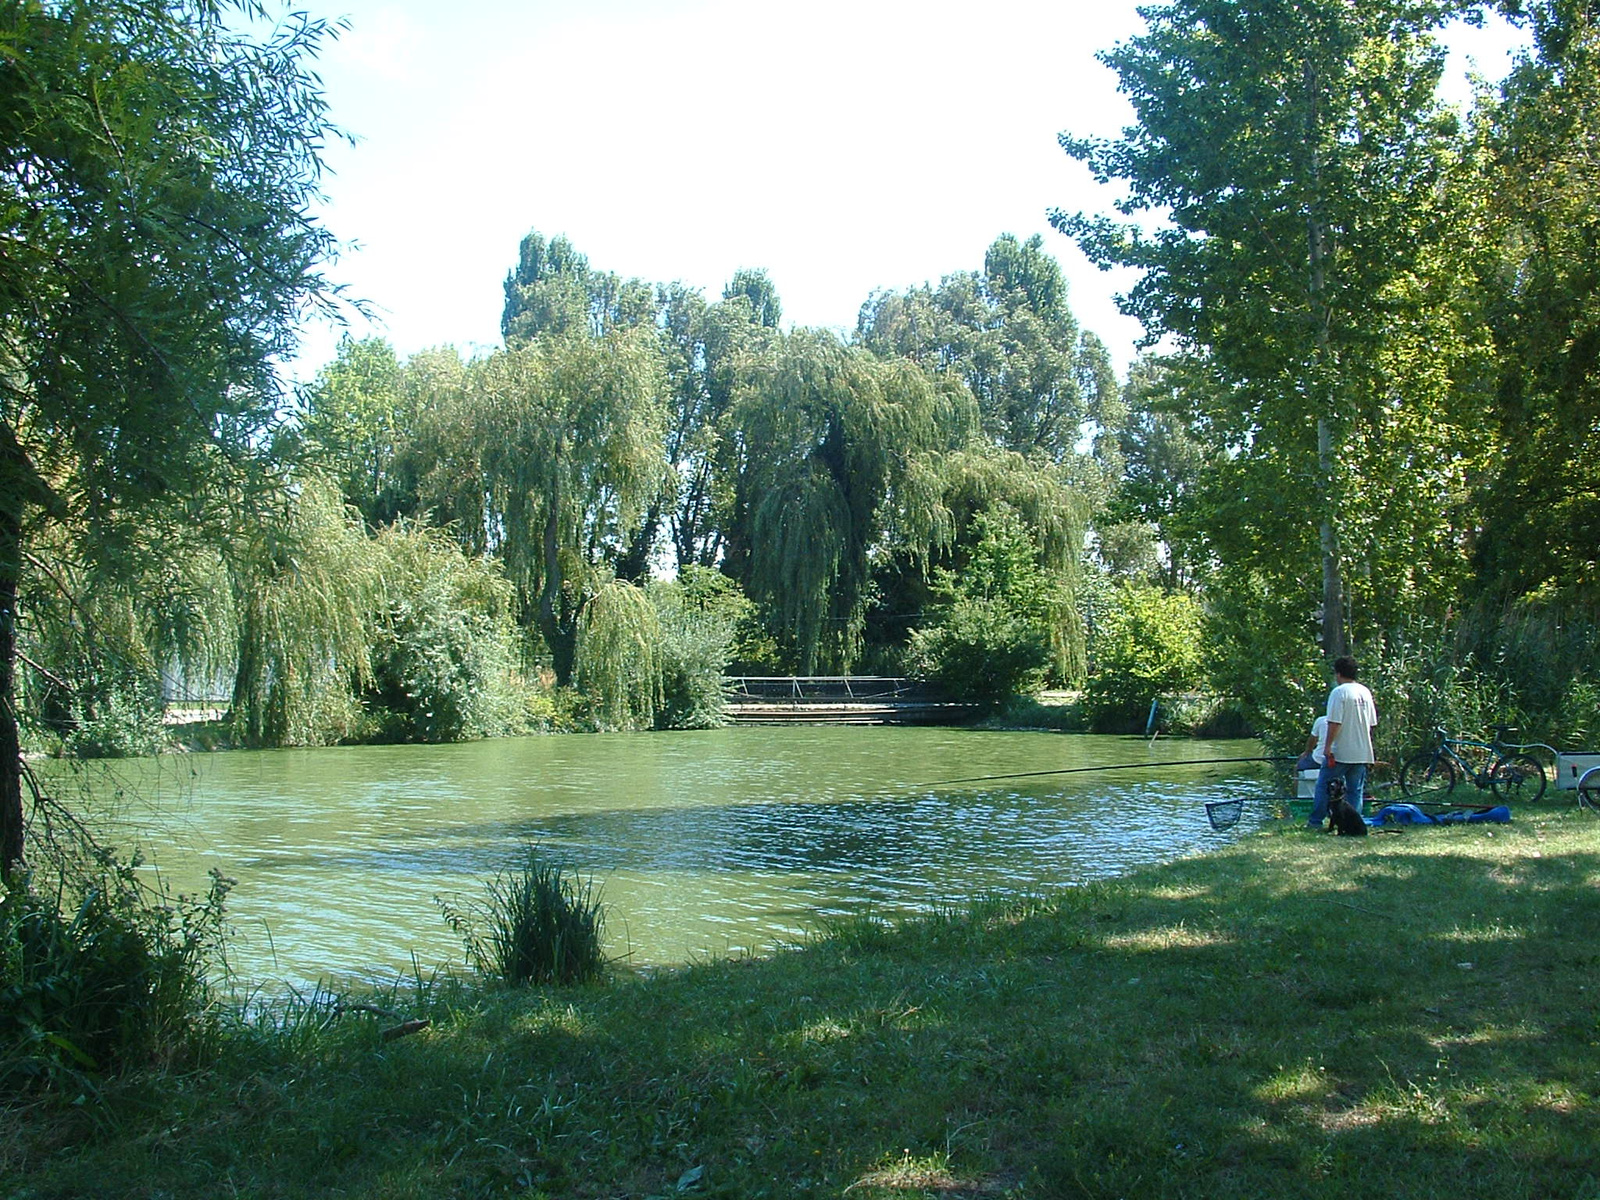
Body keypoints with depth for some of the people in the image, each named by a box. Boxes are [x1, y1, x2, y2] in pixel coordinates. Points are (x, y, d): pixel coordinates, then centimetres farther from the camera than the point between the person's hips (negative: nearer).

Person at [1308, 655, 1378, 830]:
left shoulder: (1339, 692, -12)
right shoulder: (1365, 692, 10)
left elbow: (1334, 723, -18)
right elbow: (1372, 723, 15)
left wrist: (1328, 746, -13)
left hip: (1340, 752, -6)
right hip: (1362, 753, 6)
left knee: (1323, 786, 3)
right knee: (1356, 790, 10)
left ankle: (1315, 821, 5)